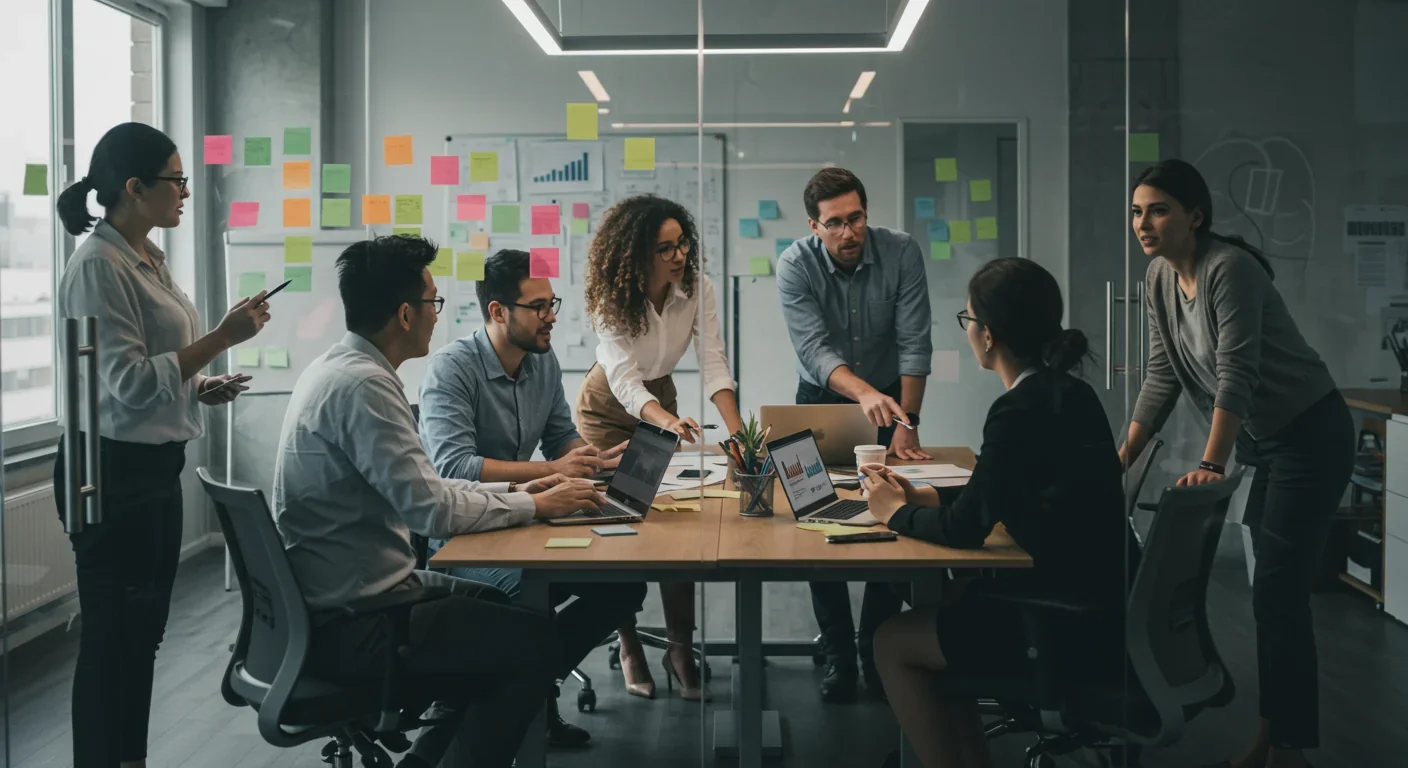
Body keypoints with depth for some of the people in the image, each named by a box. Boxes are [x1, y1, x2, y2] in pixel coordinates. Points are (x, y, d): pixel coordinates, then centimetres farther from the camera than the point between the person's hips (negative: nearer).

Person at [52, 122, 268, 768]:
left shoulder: (148, 258, 11)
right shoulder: (98, 266, -17)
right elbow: (128, 381, -22)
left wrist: (201, 386, 7)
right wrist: (222, 338, -23)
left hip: (155, 467, 10)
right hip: (114, 471, -9)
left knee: (143, 630, 16)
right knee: (110, 636, 1)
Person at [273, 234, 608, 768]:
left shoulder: (339, 367, 9)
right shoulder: (363, 384, -22)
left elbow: (413, 490, 15)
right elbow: (432, 511, -25)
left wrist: (516, 491, 8)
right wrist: (534, 506, -11)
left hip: (337, 597, 10)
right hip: (350, 624, -10)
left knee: (504, 611, 20)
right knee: (536, 643, -7)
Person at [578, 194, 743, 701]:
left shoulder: (698, 288, -19)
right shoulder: (612, 300, -28)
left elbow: (713, 364, -22)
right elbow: (623, 379, -37)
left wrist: (737, 430, -37)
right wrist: (669, 423, -55)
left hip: (661, 398, 3)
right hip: (609, 408, -3)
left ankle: (681, 649, -3)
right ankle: (629, 649, 4)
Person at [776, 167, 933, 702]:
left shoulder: (901, 253, -19)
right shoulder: (795, 266, -21)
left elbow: (914, 344, -18)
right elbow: (814, 350, -32)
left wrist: (907, 423, -24)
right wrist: (864, 394, -49)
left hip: (890, 397, 1)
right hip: (822, 398, 0)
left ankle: (878, 652, 8)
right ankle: (838, 655, 3)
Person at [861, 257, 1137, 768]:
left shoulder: (1020, 410, -20)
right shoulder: (1067, 392, 7)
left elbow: (967, 528, -16)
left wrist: (896, 514, 2)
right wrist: (923, 498, 15)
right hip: (1102, 598, 9)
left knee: (893, 643, 4)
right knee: (934, 613, 23)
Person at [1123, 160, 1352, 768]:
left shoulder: (1229, 268, -23)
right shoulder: (1160, 278, 2)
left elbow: (1236, 374, -28)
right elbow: (1162, 375, 6)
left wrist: (1212, 464, -33)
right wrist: (1124, 455, 2)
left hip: (1310, 437, -8)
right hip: (1263, 442, 8)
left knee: (1278, 593, -9)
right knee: (1274, 590, 13)